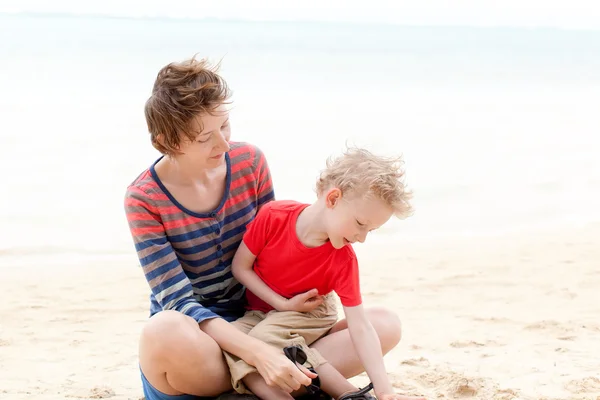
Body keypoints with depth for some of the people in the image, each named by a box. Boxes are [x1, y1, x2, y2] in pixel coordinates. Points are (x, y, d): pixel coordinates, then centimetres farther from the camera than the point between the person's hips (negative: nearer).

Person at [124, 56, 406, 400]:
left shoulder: (250, 162, -3)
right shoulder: (144, 200, -14)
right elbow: (179, 304, -20)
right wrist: (259, 354, -34)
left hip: (254, 328, 5)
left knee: (385, 325, -14)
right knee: (167, 331, -42)